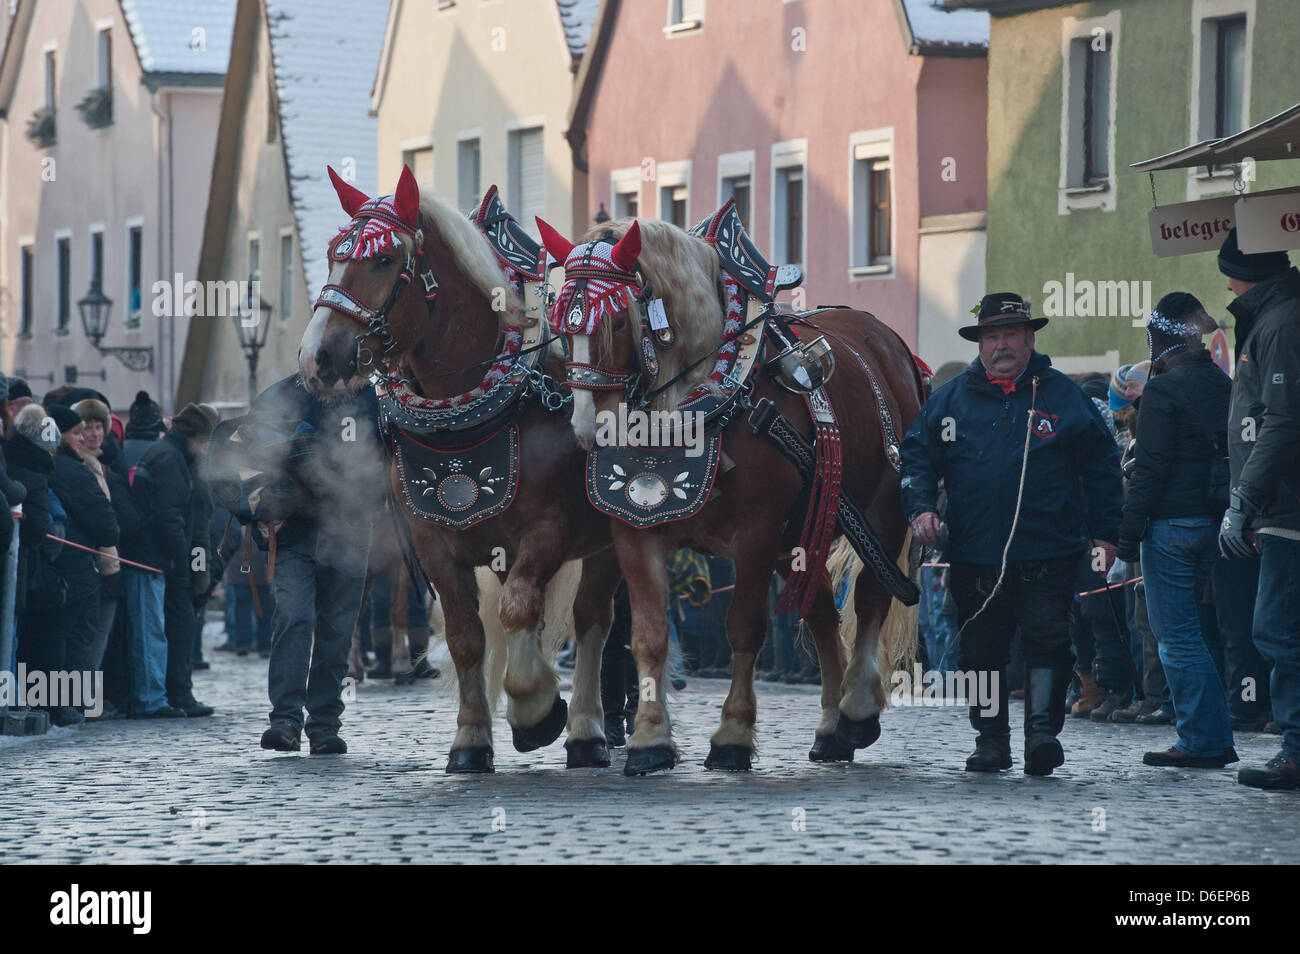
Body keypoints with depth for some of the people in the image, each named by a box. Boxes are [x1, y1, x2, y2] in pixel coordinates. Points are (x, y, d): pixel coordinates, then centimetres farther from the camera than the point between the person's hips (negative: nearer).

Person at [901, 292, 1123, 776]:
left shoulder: (1063, 395, 6)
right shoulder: (950, 400, 9)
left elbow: (1101, 465, 9)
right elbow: (917, 456, 12)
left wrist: (1104, 533, 5)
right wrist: (921, 506, -6)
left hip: (1047, 554, -2)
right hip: (975, 556, 2)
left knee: (1047, 641, -9)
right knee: (981, 648, 6)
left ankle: (1042, 730, -7)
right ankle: (991, 739, 16)